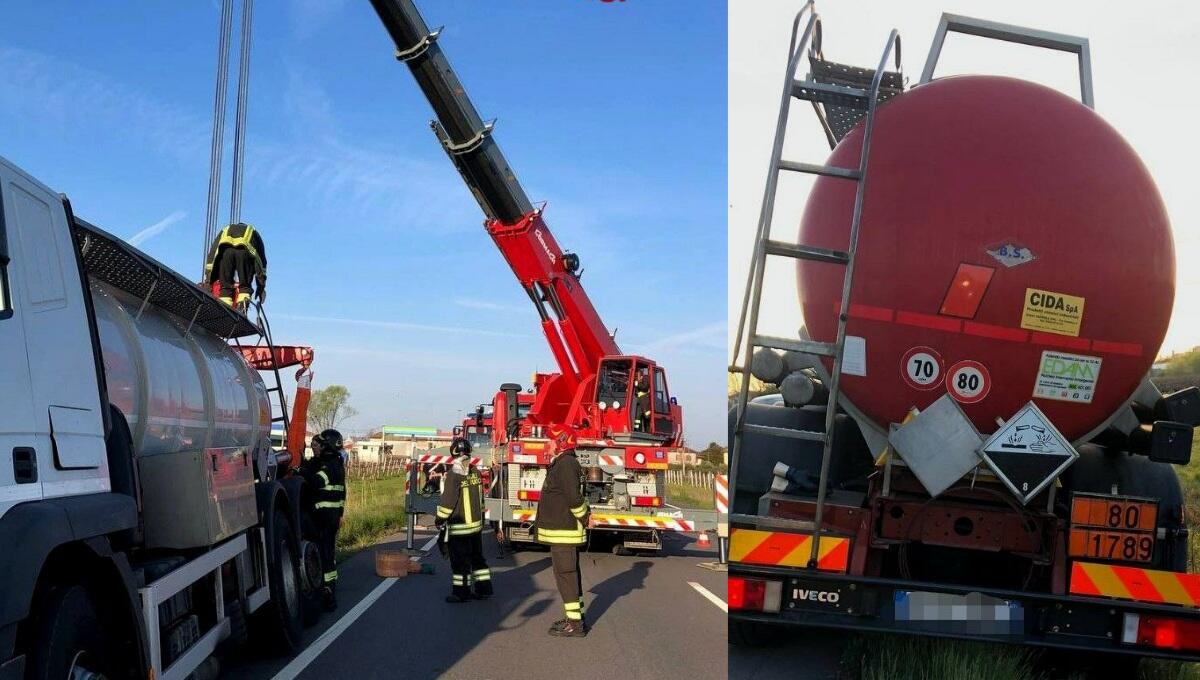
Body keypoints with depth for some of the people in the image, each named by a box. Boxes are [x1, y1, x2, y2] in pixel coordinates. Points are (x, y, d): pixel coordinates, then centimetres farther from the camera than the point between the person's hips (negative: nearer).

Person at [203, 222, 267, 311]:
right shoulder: (253, 233, 41)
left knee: (225, 286, 9)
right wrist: (261, 286, 32)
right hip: (245, 251, -1)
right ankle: (242, 306, -12)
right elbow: (262, 260, 33)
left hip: (225, 249, 1)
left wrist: (208, 280, 26)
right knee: (245, 285, 10)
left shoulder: (225, 231, 42)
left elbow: (211, 254, 29)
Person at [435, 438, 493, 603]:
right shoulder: (476, 472, 5)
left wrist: (440, 519, -6)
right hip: (476, 523, 7)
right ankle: (484, 589, 20)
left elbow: (447, 500, -17)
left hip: (459, 526, -7)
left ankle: (461, 592, 7)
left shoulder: (454, 475, -17)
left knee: (460, 560, 1)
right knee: (477, 557, 15)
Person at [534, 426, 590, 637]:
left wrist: (584, 518, -13)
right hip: (566, 530, 10)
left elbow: (574, 497, -24)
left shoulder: (565, 464, -18)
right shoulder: (564, 463, 15)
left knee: (565, 576, -7)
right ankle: (575, 617, 24)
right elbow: (573, 497, 20)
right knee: (570, 574, 16)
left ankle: (574, 624, -3)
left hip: (563, 532, -10)